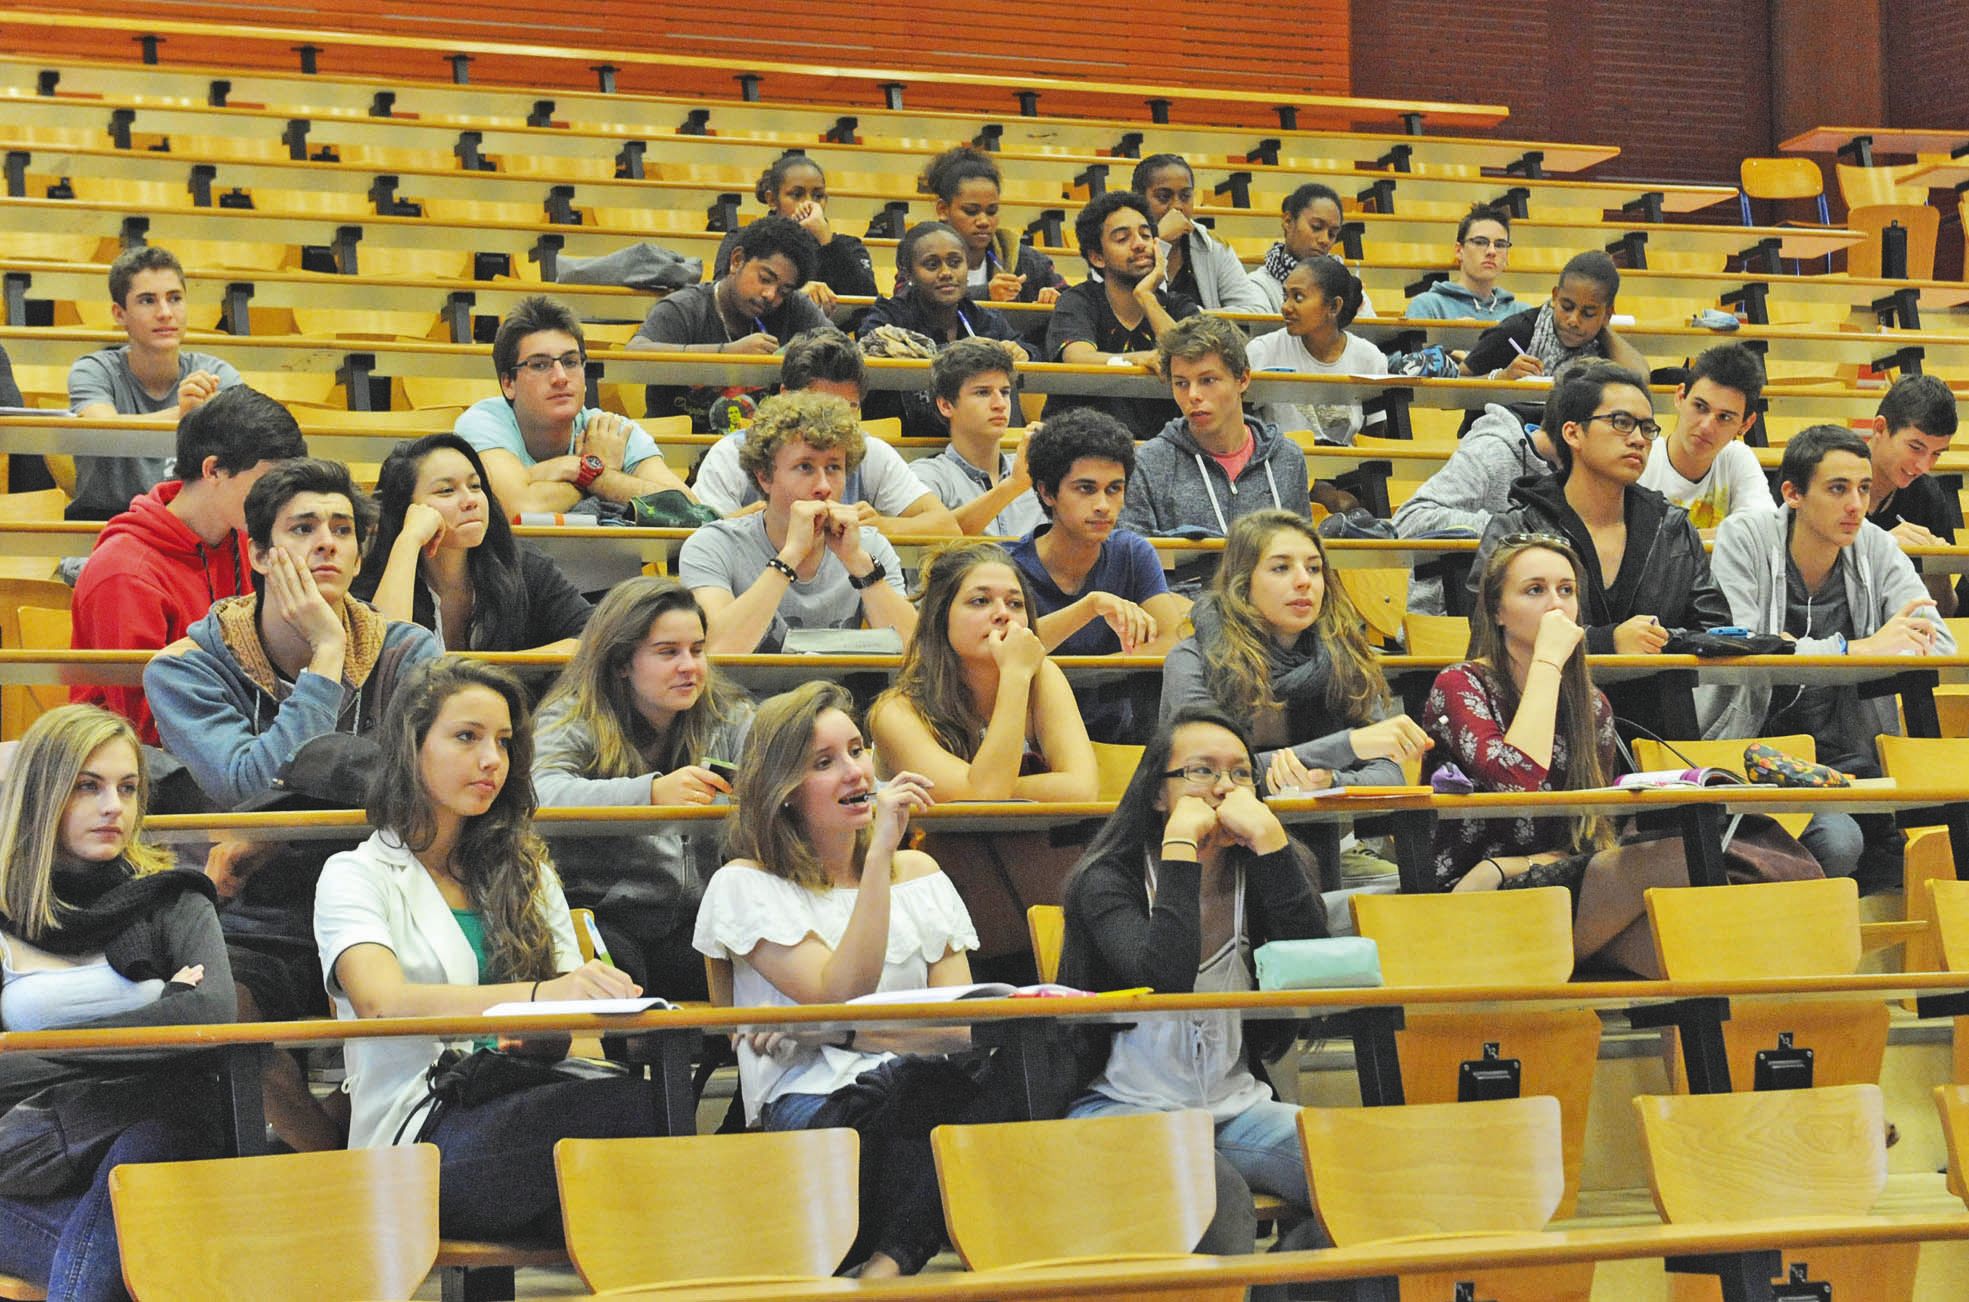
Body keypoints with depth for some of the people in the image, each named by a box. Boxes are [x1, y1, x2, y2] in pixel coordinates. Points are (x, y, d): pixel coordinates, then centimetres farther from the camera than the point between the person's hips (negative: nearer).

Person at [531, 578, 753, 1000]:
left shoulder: (728, 718, 15)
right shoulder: (574, 720, 0)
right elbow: (540, 794, -19)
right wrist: (651, 792, -32)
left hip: (697, 918, 3)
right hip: (604, 914, -3)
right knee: (613, 966, -37)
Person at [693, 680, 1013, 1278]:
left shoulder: (918, 874, 21)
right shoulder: (746, 885, 8)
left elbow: (963, 1025, 9)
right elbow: (842, 995, -9)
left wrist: (834, 1032, -5)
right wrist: (878, 855, -11)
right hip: (808, 1110, -4)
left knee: (993, 1068, -34)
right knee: (918, 1079, -39)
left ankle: (889, 1258, -28)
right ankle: (895, 1255, -26)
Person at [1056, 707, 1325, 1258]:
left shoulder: (1258, 875, 7)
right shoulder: (1106, 880, -5)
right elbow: (1165, 980, -25)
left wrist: (1269, 840, -17)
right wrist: (1181, 845, -21)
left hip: (1235, 1105, 5)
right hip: (1120, 1108, -5)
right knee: (1218, 1193, -35)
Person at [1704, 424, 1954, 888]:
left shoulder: (1876, 548, 4)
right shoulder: (1744, 538, -7)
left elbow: (1939, 645, -6)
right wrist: (1857, 648, -26)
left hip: (1848, 757, 5)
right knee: (1837, 841, -31)